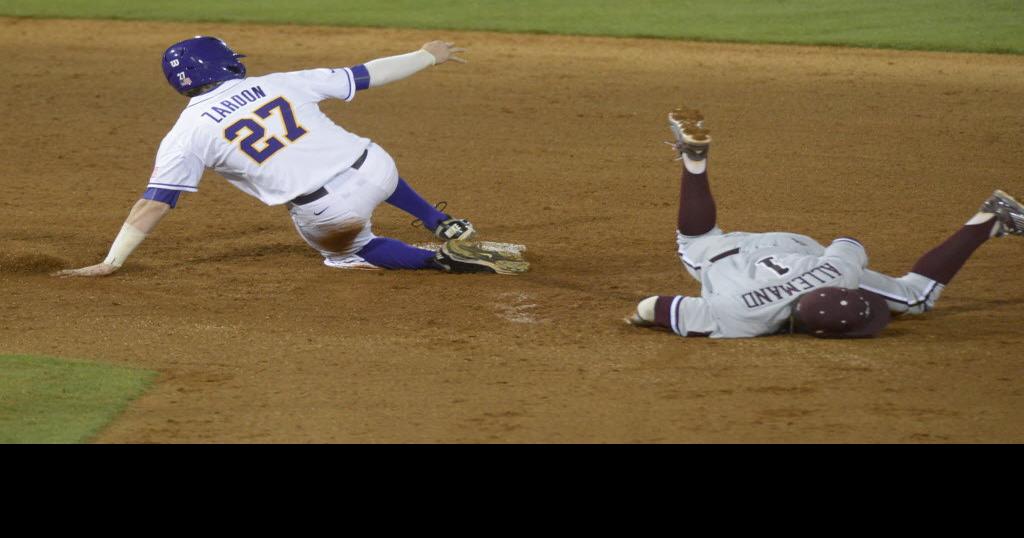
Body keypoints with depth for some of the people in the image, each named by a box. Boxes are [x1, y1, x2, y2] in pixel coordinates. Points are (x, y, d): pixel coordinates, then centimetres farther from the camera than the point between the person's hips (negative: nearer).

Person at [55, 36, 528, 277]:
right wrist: (427, 57, 30)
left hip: (325, 214, -4)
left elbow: (154, 203, -2)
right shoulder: (278, 84, 10)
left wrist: (111, 262, 1)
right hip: (377, 169, 4)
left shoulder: (188, 132, 2)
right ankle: (448, 229, 33)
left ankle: (445, 260, 7)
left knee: (347, 250, 31)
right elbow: (363, 76, 16)